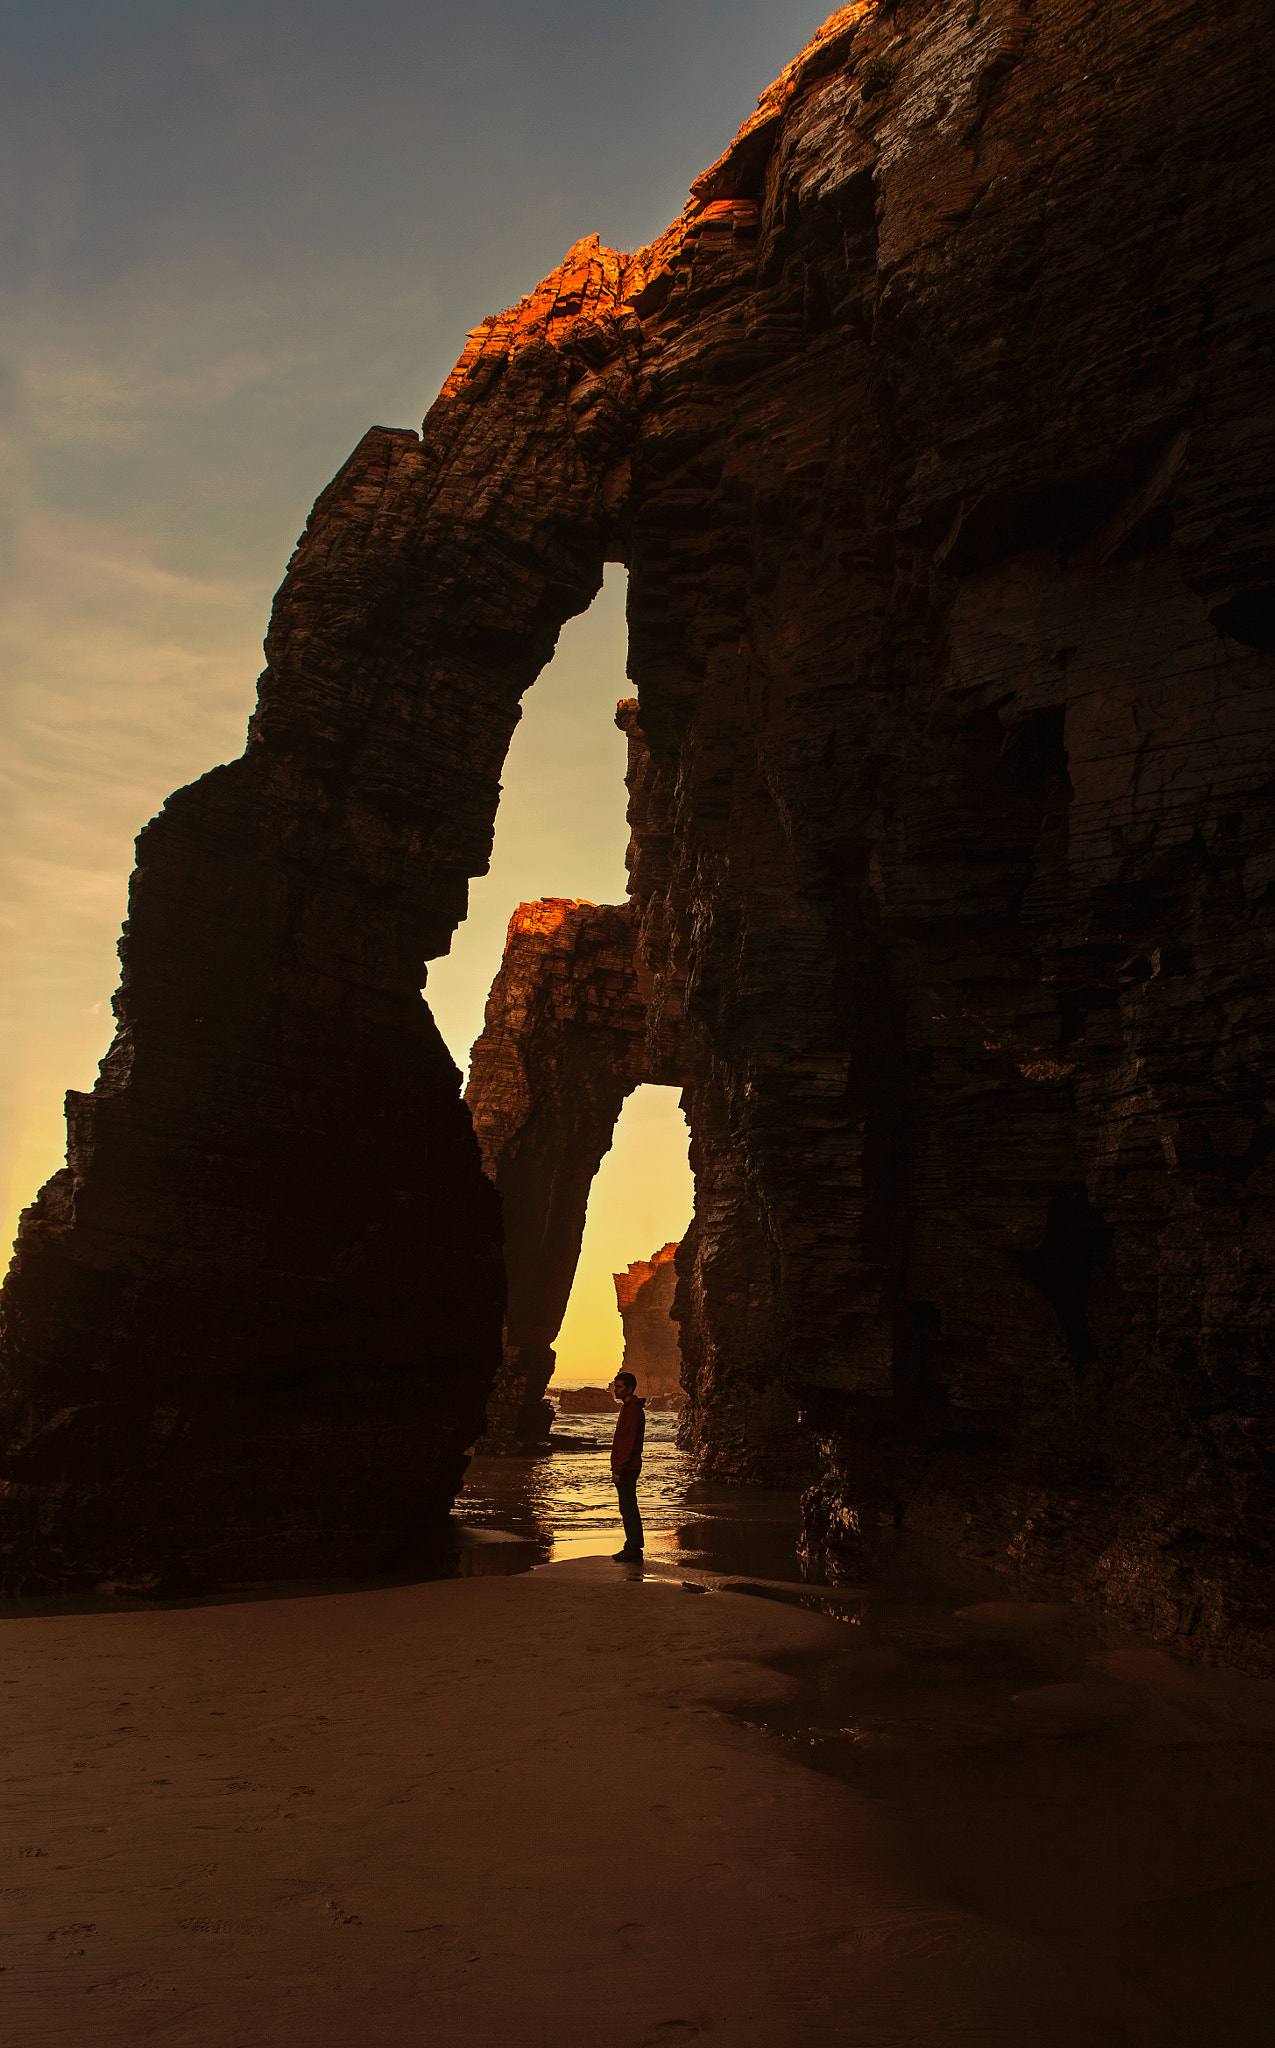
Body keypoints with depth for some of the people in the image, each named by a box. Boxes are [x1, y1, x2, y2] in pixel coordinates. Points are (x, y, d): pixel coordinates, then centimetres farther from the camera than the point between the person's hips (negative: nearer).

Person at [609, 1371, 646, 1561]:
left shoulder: (633, 1410, -16)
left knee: (628, 1509, -7)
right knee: (628, 1508, 13)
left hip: (627, 1468, -10)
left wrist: (618, 1470, -21)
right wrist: (617, 1467, 21)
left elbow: (629, 1443, -21)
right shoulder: (627, 1407, 17)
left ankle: (633, 1550, -3)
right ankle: (634, 1548, 19)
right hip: (627, 1467, 10)